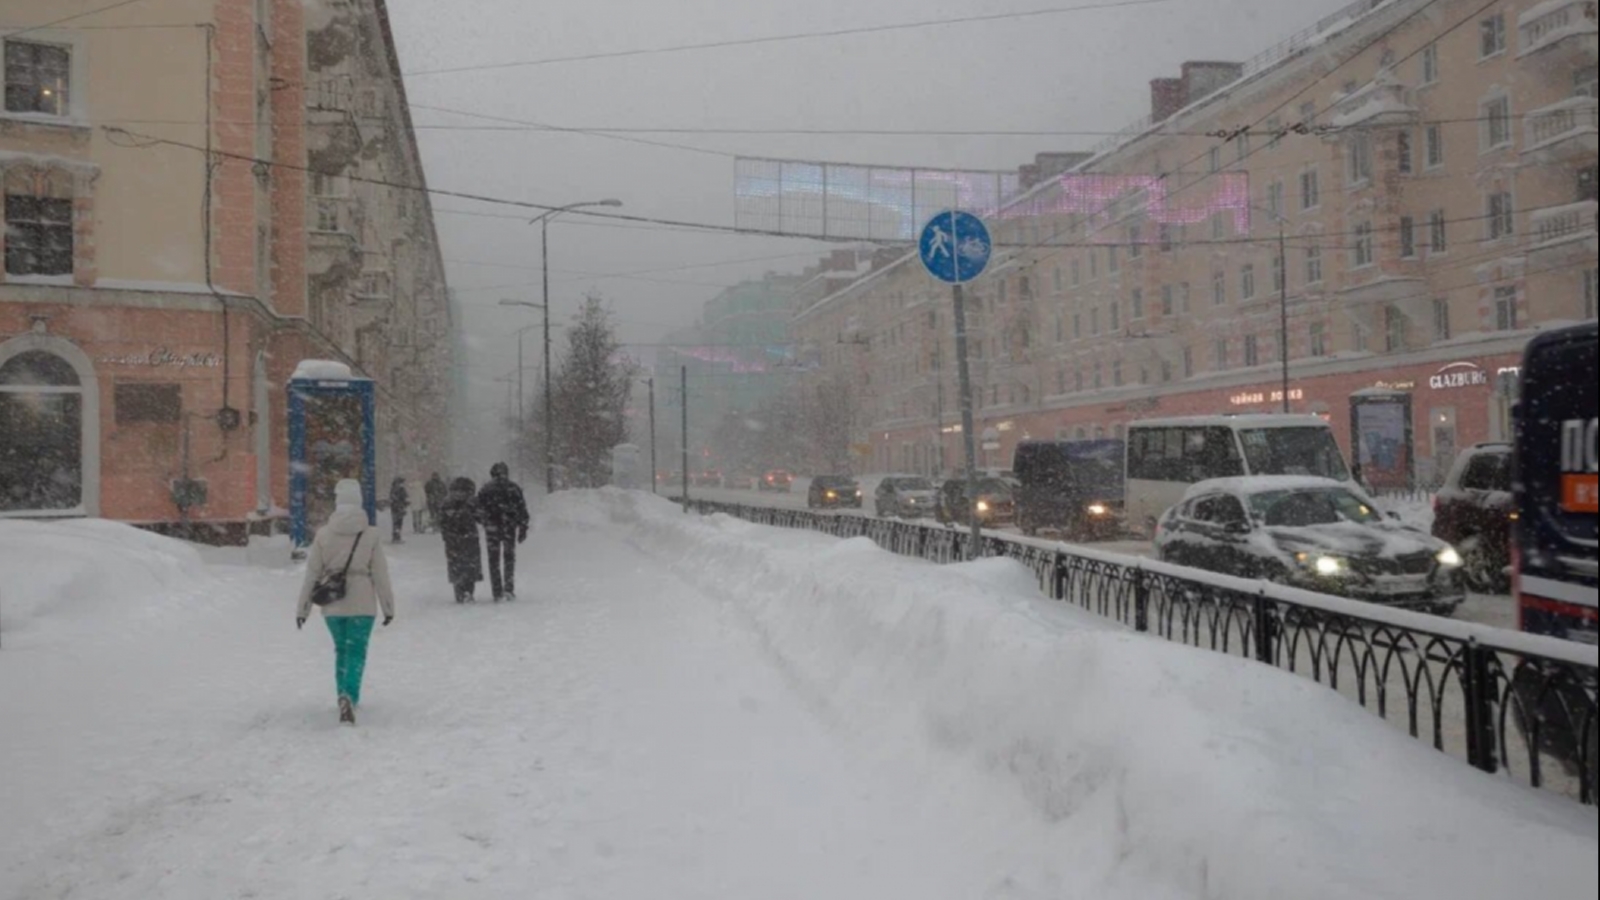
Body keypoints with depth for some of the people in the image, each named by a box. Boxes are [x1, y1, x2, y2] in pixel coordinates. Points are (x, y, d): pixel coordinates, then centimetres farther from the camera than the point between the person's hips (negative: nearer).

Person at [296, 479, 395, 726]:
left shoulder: (323, 534, -2)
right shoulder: (371, 534, -6)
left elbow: (312, 573, 0)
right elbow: (380, 574, -4)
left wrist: (303, 608, 8)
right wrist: (388, 607, 5)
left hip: (332, 605, 2)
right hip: (362, 604, -2)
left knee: (341, 650, 20)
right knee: (356, 652, 2)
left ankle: (346, 697, 29)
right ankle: (349, 696, -20)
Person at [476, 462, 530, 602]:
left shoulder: (485, 490, 2)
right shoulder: (514, 489, 1)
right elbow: (523, 511, 1)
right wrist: (523, 529, 6)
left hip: (491, 529, 0)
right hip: (510, 528, 0)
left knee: (494, 559, 8)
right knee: (509, 558, 12)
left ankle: (497, 593, 5)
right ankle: (509, 590, 1)